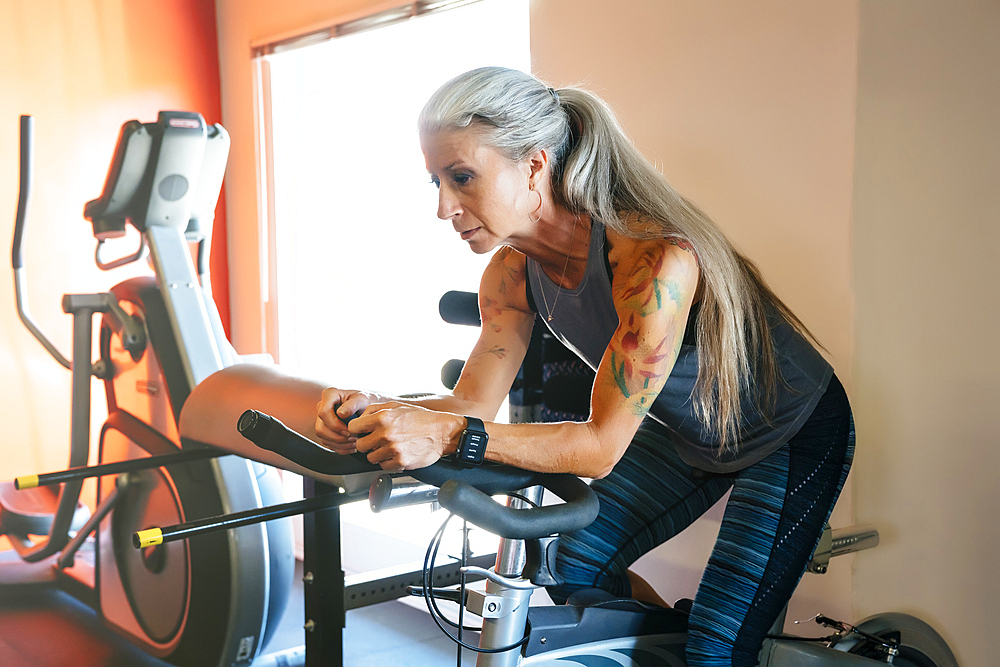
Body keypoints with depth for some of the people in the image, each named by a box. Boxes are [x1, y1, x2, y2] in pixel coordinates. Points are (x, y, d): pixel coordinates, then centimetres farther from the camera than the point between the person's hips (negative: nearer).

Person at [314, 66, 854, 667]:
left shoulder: (655, 258, -38)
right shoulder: (514, 270, -15)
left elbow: (601, 445, -36)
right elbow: (474, 402, -12)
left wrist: (449, 434, -46)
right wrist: (376, 411, -31)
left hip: (794, 434, -6)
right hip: (688, 431, 7)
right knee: (575, 567, 4)